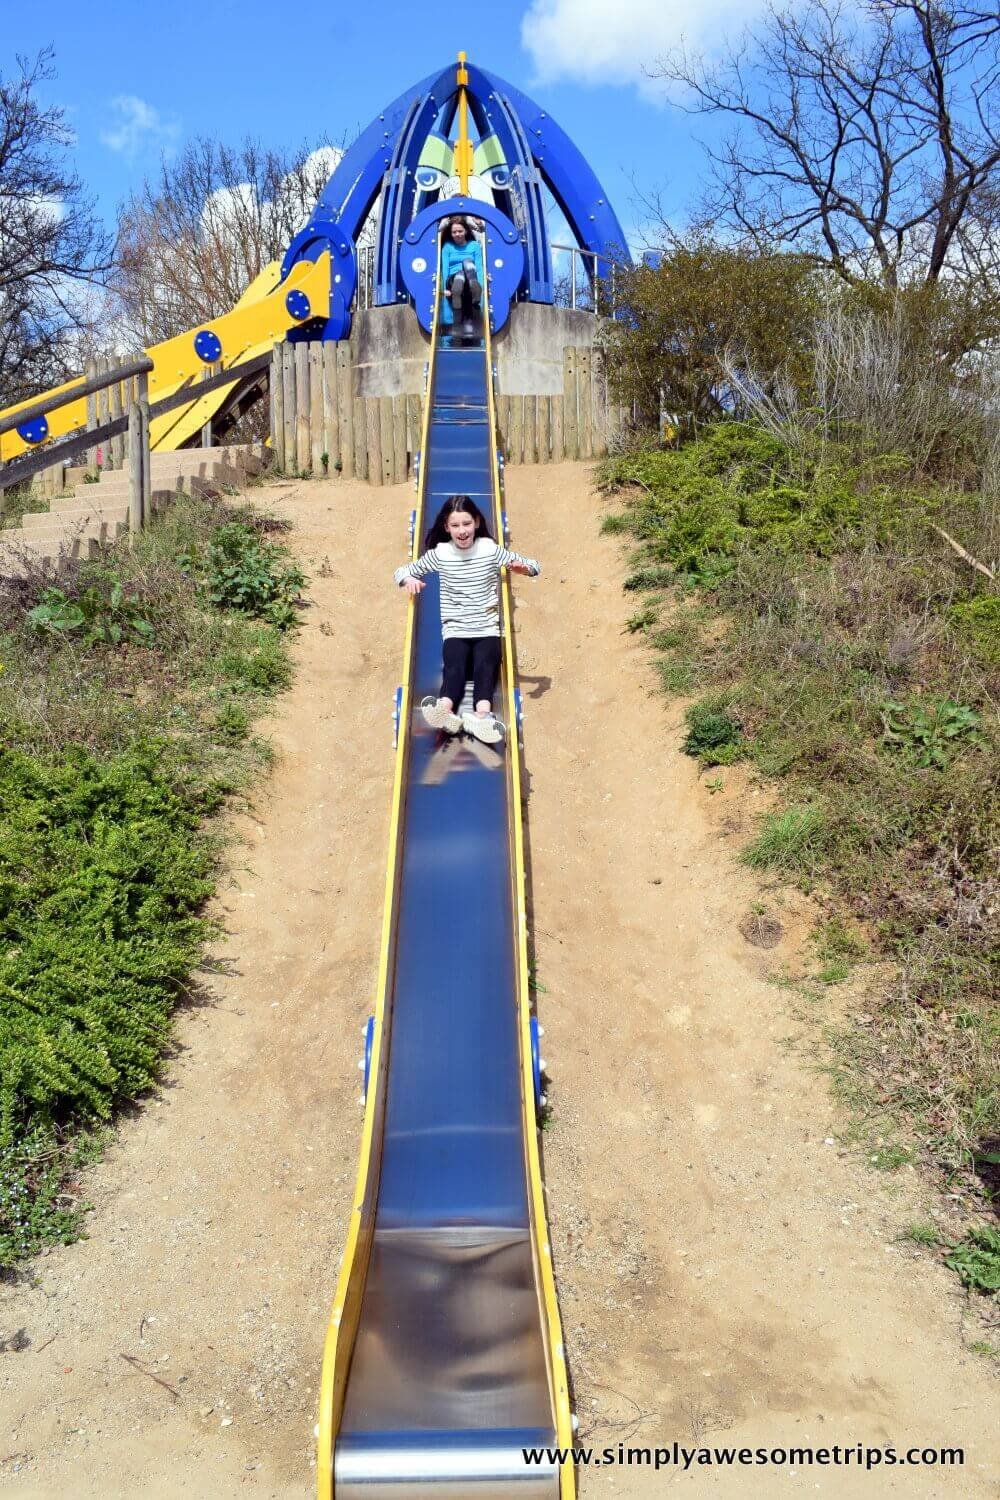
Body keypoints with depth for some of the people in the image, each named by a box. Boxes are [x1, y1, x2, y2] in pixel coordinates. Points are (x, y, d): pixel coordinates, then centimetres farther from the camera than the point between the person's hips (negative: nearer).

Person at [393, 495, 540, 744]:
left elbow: (534, 566, 6)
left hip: (487, 629, 0)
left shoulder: (490, 549, 2)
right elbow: (400, 571, 10)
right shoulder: (439, 553, 3)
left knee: (485, 666, -30)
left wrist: (523, 568, -19)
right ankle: (445, 711, -59)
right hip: (455, 631, 0)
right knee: (455, 667, -29)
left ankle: (482, 716, -56)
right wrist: (408, 579, -14)